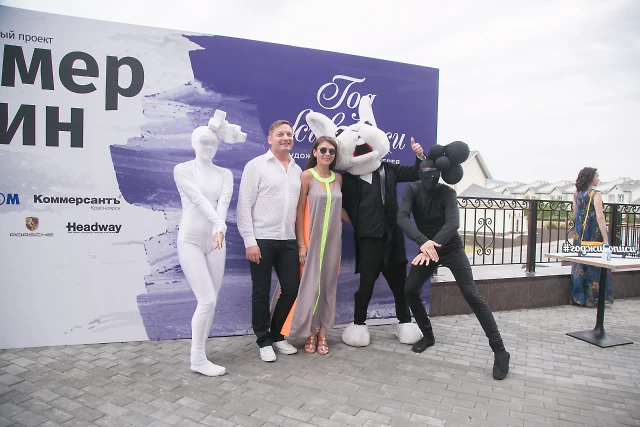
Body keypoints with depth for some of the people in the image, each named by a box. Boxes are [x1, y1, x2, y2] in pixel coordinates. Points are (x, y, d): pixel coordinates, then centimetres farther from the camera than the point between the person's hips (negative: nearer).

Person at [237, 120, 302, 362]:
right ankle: (264, 341, 24)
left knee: (292, 288, 9)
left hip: (289, 240, 5)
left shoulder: (297, 170, 11)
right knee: (261, 292, 6)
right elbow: (244, 206, -7)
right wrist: (249, 241, -12)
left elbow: (301, 206, 12)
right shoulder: (256, 165, -3)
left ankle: (277, 335, 30)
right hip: (262, 239, -5)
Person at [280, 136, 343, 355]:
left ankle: (323, 334, 21)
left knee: (328, 285, 9)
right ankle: (311, 334, 17)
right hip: (312, 239, -4)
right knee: (310, 285, 1)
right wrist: (301, 243, -13)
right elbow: (299, 211, -9)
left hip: (333, 239, 5)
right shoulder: (307, 176, -7)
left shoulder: (338, 178, 8)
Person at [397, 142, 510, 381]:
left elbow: (453, 223, -32)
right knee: (410, 291, -1)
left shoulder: (447, 193, -17)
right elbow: (402, 218, -28)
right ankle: (428, 335, 21)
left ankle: (500, 351, -6)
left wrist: (433, 245, -48)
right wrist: (422, 242, -44)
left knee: (472, 295, -14)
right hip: (425, 249, 3)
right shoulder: (412, 190, -12)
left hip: (451, 248, -3)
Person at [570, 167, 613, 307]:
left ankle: (578, 297, 17)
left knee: (579, 265, 11)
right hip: (594, 235, -6)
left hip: (580, 235, 6)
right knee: (595, 264, 3)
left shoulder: (576, 194, 7)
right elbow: (600, 218, -19)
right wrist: (606, 240, -20)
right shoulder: (596, 194, -12)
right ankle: (592, 299, 9)